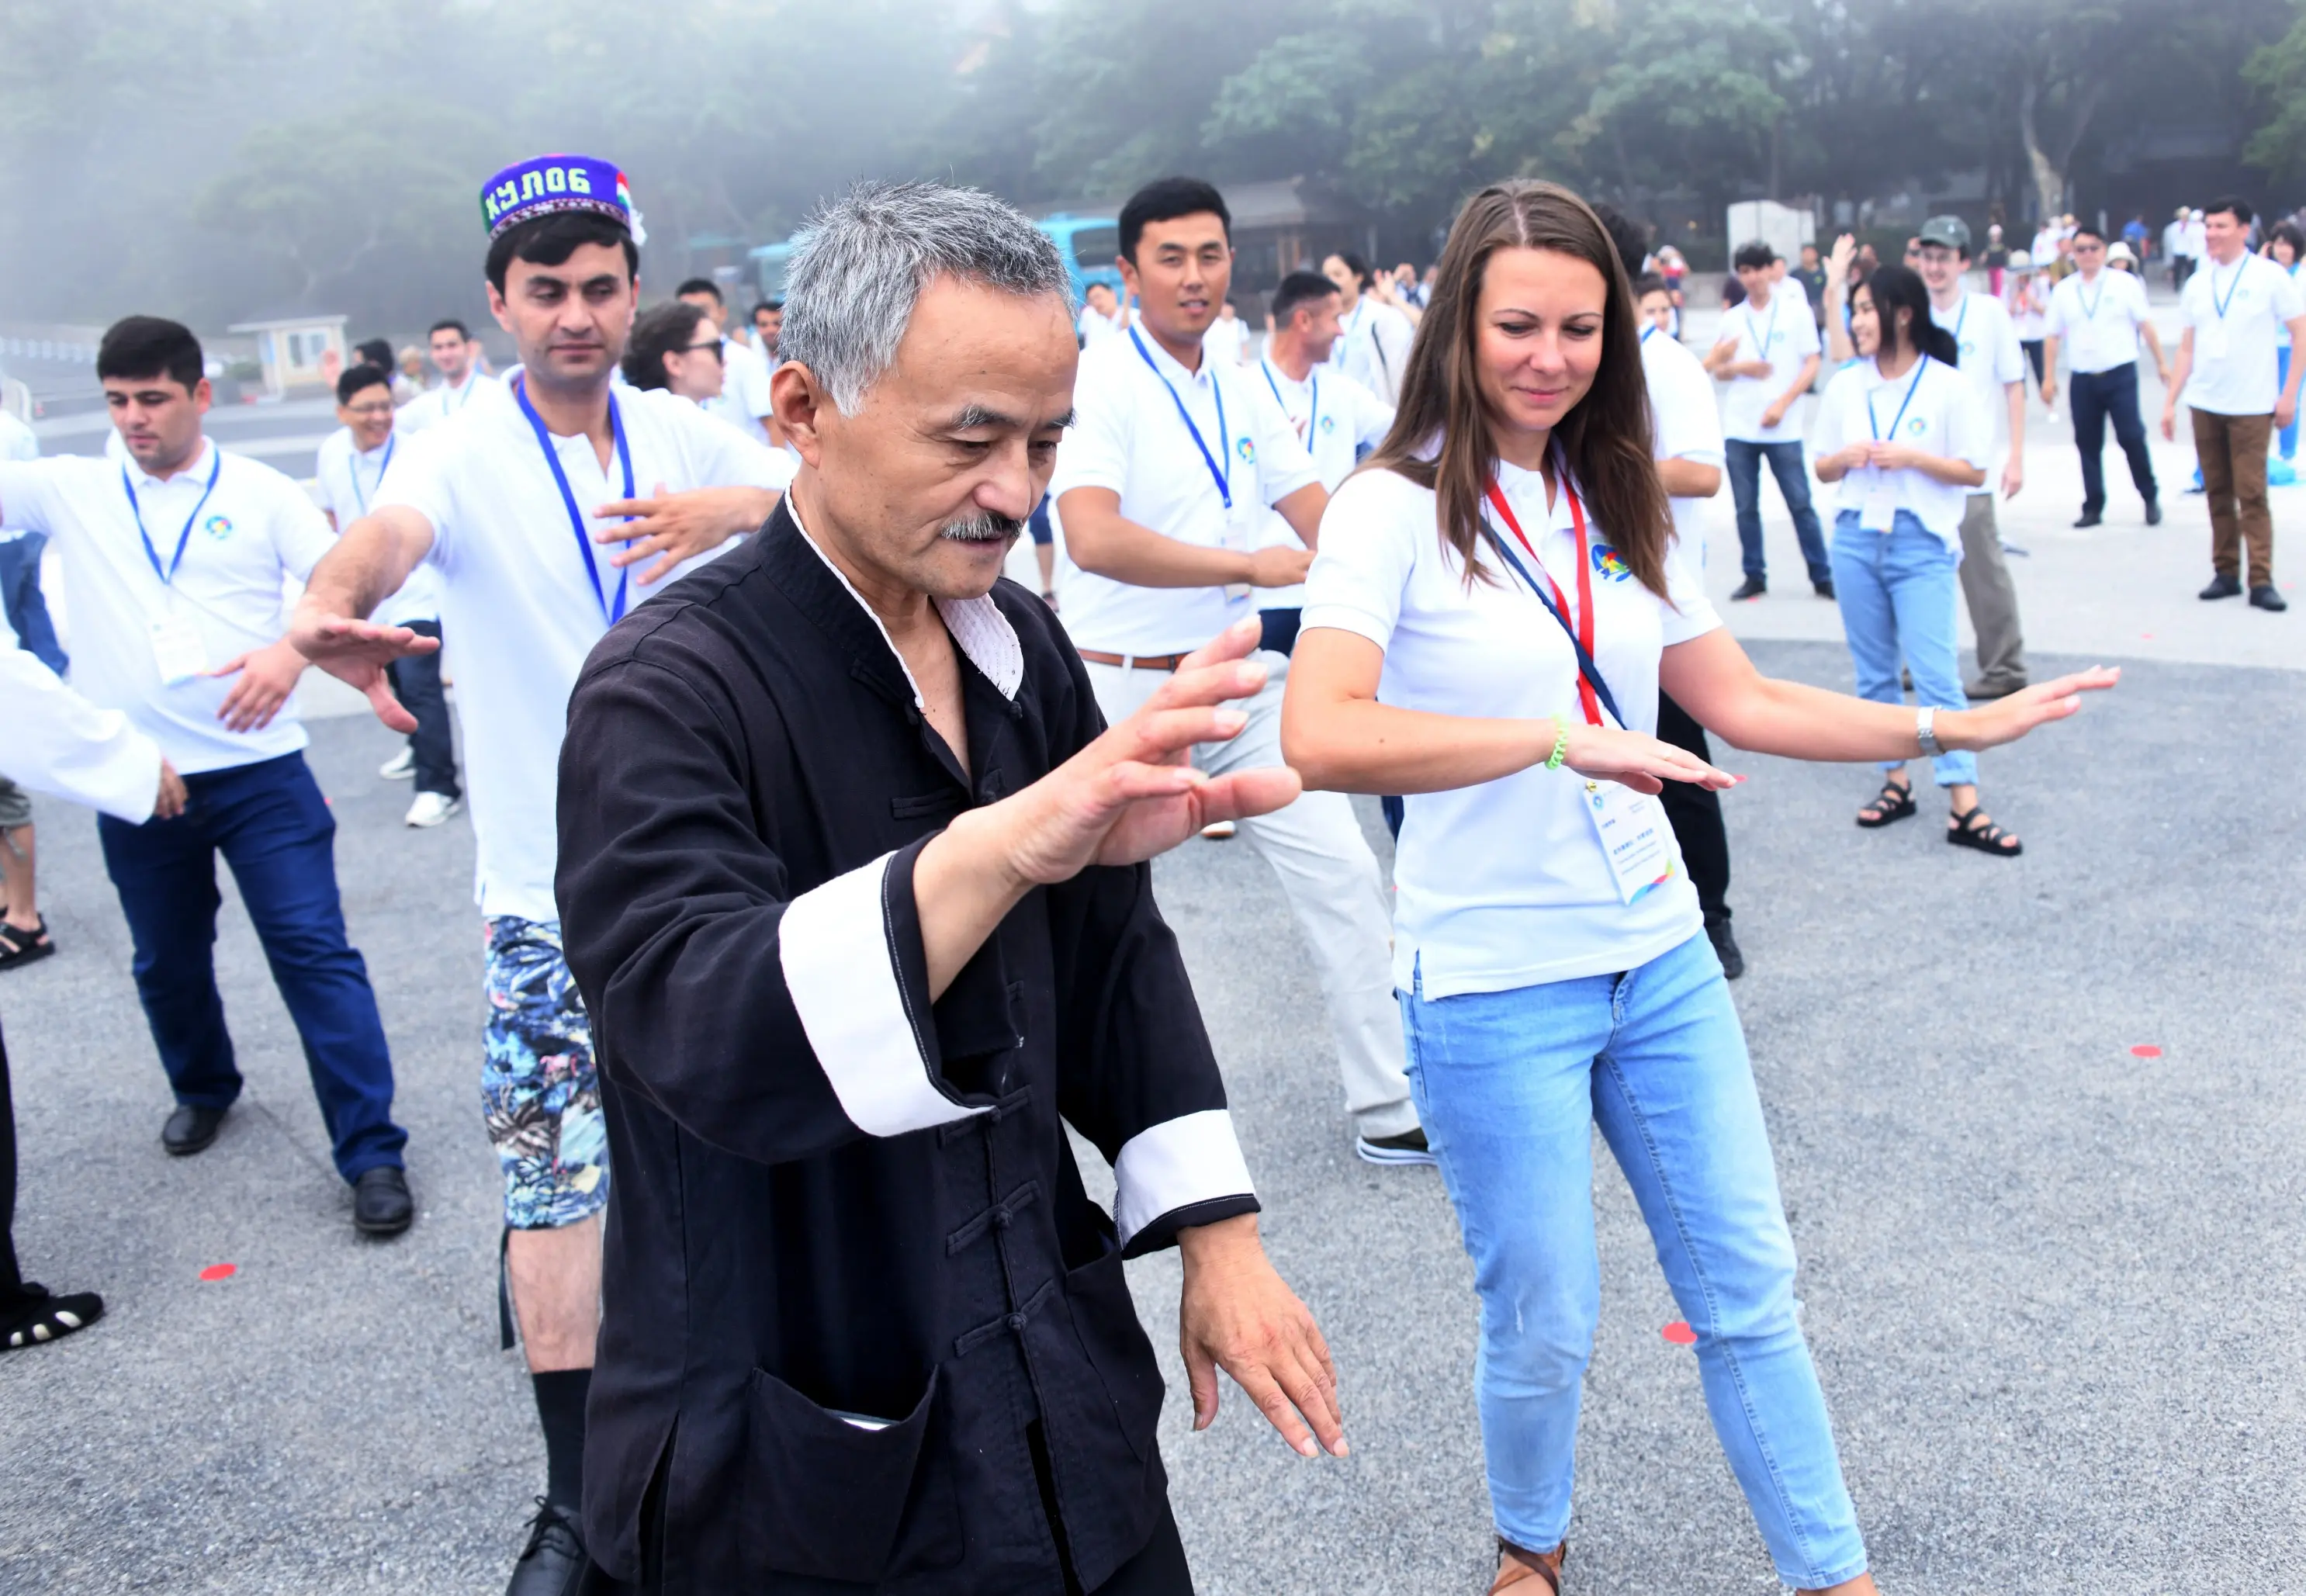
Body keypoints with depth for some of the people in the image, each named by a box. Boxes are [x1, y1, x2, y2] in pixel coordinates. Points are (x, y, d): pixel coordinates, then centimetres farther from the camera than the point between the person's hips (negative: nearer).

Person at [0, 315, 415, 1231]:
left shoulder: (262, 494, 1)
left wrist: (292, 651, -23)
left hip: (258, 771, -3)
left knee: (314, 951, -8)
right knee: (167, 962, 18)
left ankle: (372, 1154, -4)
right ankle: (203, 1089, 45)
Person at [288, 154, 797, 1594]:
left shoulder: (682, 435, 3)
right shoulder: (465, 453, -9)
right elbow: (391, 529, -31)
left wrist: (734, 505, -27)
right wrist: (332, 610, -54)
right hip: (555, 882, -3)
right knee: (555, 1176, -2)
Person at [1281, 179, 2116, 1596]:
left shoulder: (1620, 508, 8)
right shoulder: (1397, 509, -12)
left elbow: (1741, 701, 13)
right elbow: (1321, 736, -27)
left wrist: (1955, 729, 9)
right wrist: (1560, 738, -32)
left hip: (1659, 957, 6)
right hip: (1494, 984, -5)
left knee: (1748, 1288, 14)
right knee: (1547, 1324, 9)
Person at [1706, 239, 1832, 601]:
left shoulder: (1796, 313, 2)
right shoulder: (1731, 320, 9)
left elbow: (1811, 366, 0)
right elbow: (1718, 371, 13)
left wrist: (1783, 403, -12)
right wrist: (1740, 367, -9)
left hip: (1783, 429, -3)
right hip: (1738, 429, 3)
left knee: (1800, 503, -3)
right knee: (1746, 507, 4)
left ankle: (1822, 576, 5)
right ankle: (1754, 576, 14)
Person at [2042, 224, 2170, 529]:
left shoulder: (2125, 284, 2)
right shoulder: (2063, 291, 8)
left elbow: (2145, 324, 2)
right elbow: (2052, 336, 8)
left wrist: (2161, 363, -1)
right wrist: (2048, 378, 3)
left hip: (2120, 374, -2)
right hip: (2083, 379, 2)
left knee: (2131, 437, -7)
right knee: (2087, 443, 5)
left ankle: (2151, 498, 11)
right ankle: (2092, 507, 14)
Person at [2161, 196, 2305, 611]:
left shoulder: (2269, 276, -2)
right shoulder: (2197, 283, 10)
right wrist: (2170, 401, 7)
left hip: (2251, 406, -4)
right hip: (2204, 404, 4)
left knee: (2251, 494, -7)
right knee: (2218, 493, 6)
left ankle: (2261, 580, -4)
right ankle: (2226, 573, 14)